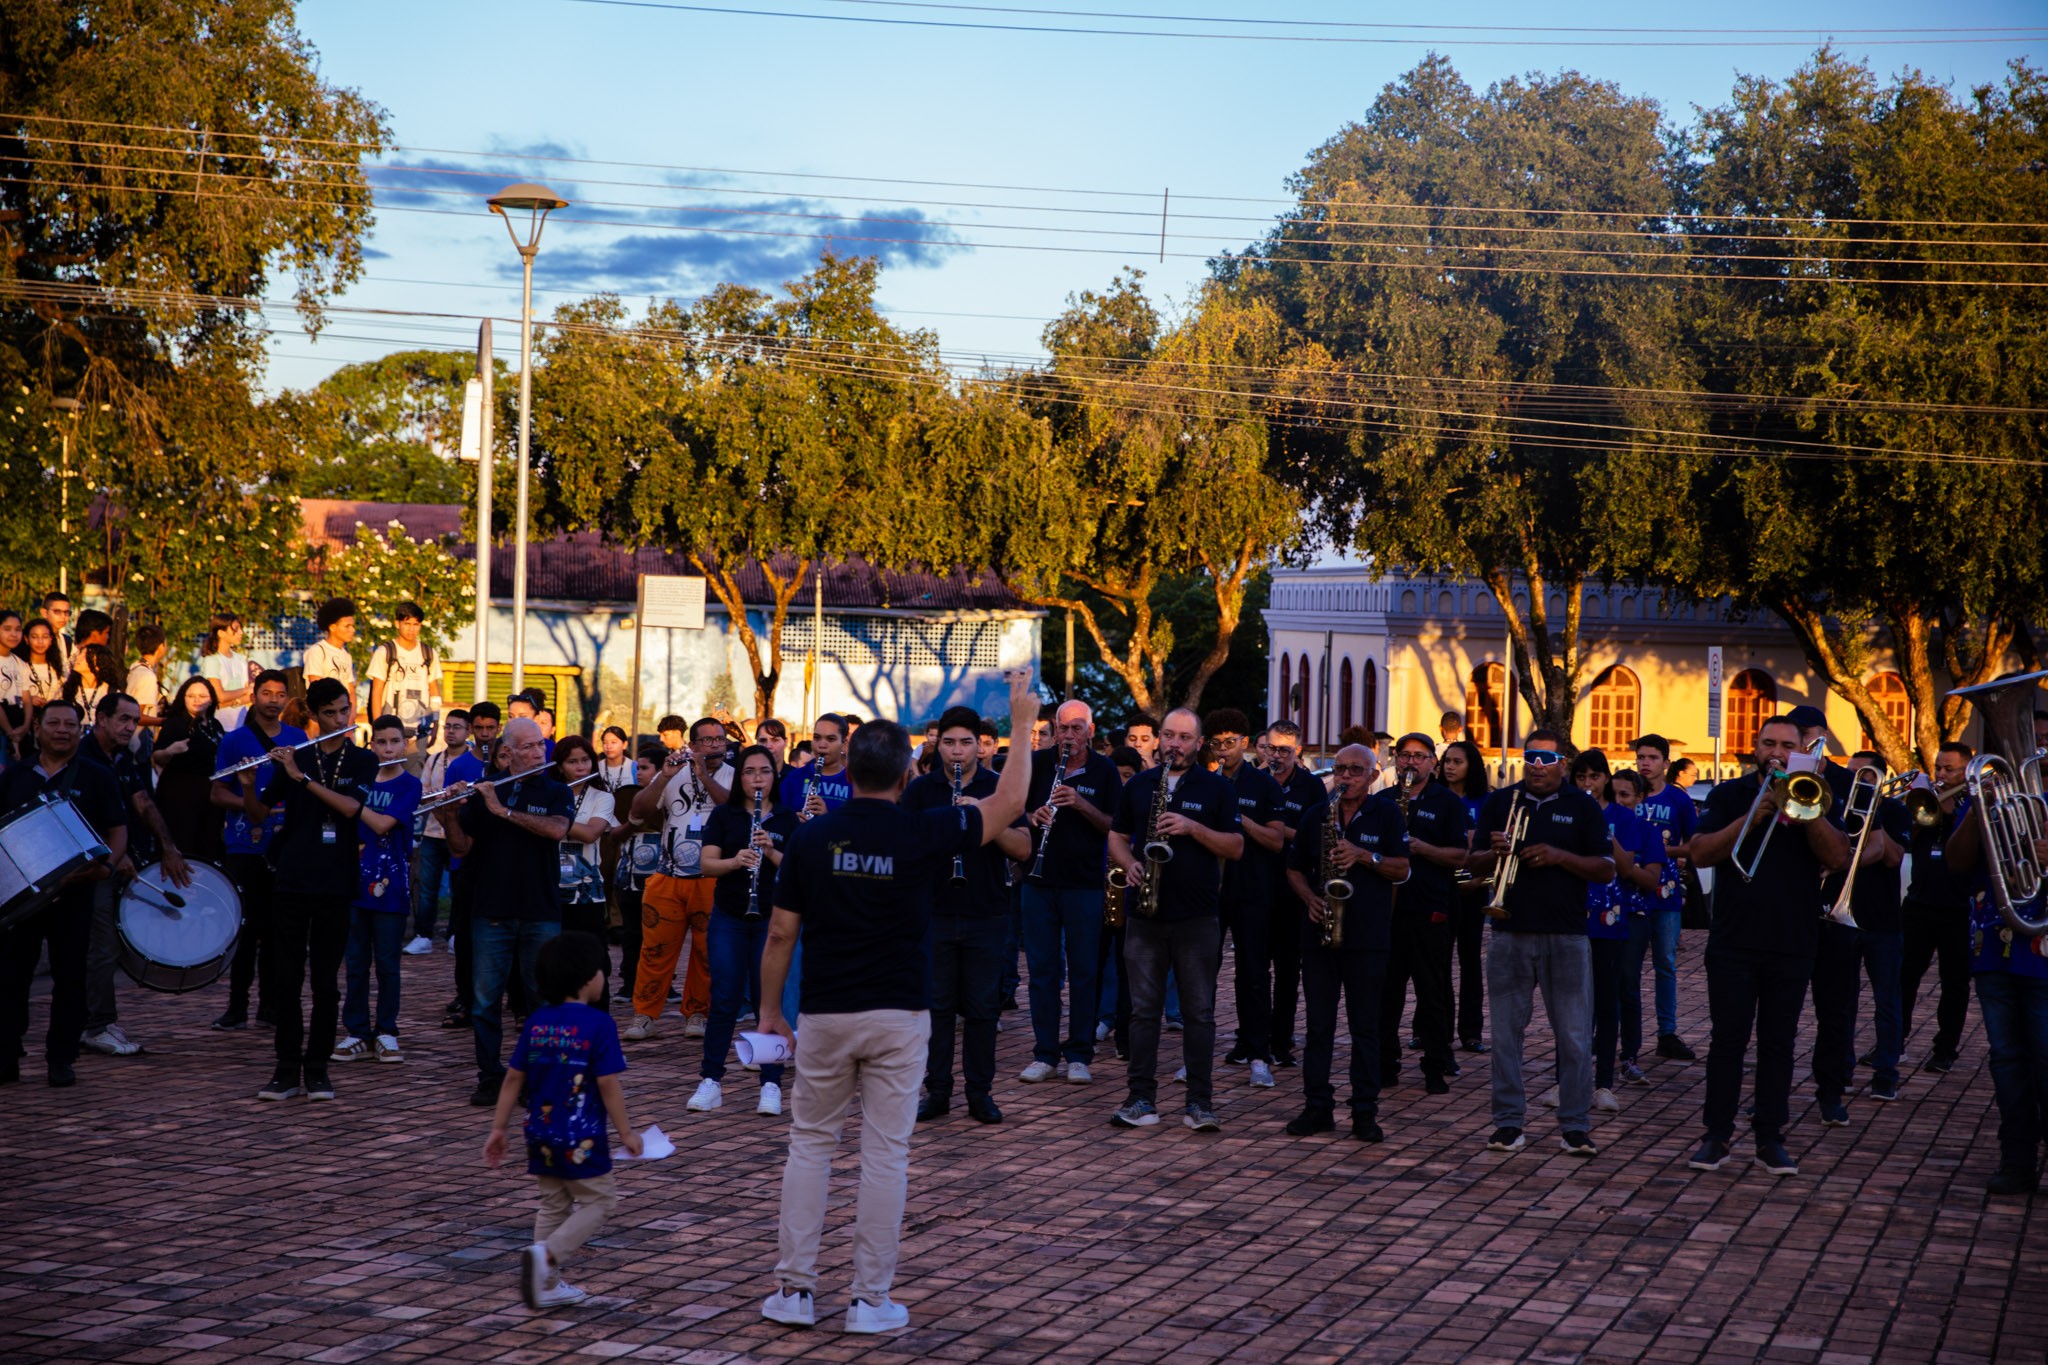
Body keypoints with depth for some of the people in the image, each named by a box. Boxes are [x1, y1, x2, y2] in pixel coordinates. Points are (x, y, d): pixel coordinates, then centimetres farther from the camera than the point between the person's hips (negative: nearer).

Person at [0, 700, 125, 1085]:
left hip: (73, 893, -2)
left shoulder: (96, 778, 4)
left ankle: (62, 1059, 9)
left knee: (69, 978, 1)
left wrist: (106, 865, -17)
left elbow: (118, 832, 2)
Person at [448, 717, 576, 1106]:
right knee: (485, 999, 1)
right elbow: (461, 848, 5)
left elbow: (557, 829, -18)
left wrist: (503, 810, -19)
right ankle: (490, 1077, 10)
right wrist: (449, 817, -15)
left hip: (541, 913, -1)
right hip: (490, 912, 1)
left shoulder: (556, 792, 3)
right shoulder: (483, 792, 7)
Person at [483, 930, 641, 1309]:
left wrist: (498, 1128, 12)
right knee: (598, 1201, 6)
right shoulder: (598, 1024, -14)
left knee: (552, 1205, 17)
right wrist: (626, 1132, -6)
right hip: (581, 1138, -6)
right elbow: (608, 1084, -15)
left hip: (541, 1133, 6)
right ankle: (546, 1255, -13)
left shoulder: (536, 1022, 4)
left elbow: (513, 1078, 6)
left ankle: (547, 1284, 18)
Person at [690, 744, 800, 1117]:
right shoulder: (724, 815, 4)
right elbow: (707, 864, -5)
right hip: (729, 918, 0)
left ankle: (771, 1085, 3)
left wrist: (772, 852, -20)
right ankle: (710, 1082, 6)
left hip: (772, 919, 0)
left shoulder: (786, 818, 4)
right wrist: (736, 860, -23)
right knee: (724, 1000, 0)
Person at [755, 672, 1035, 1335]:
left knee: (810, 1143, 12)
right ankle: (871, 1299, 5)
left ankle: (794, 1288, 9)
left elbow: (781, 933, -1)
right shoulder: (922, 834, -8)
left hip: (824, 1014, 1)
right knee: (885, 1154, 3)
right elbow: (1007, 804, 5)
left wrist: (770, 1012, 10)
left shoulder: (811, 837, -4)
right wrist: (1022, 720, 13)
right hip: (897, 1016, -1)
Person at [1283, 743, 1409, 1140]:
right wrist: (1310, 899, -4)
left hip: (1368, 935, -2)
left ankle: (1365, 1112, 6)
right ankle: (1317, 1106, 10)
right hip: (1319, 933, 3)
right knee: (1318, 1024, 4)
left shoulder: (1386, 813, 3)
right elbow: (1295, 870, 14)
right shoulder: (1316, 815, 10)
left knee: (1366, 1027, 1)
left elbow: (1402, 870, -1)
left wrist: (1364, 855, -16)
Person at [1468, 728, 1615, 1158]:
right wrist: (1494, 852, -12)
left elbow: (1606, 869, 0)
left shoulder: (1583, 807, 6)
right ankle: (1509, 1122, 10)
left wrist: (1558, 856, -13)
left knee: (1574, 1036, -2)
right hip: (1510, 933, 2)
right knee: (1506, 1032, 3)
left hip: (1566, 934, -2)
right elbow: (1475, 865, 10)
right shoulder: (1499, 803, 11)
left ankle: (1575, 1125, 5)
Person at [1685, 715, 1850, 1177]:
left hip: (1792, 945, 1)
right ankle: (1717, 1135, 5)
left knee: (1778, 1043, 5)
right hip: (1734, 943, -1)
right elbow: (1700, 853, -6)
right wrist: (1751, 818, -16)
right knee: (1728, 1040, -1)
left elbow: (1838, 857, -7)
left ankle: (1770, 1138, 11)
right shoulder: (1729, 796, 6)